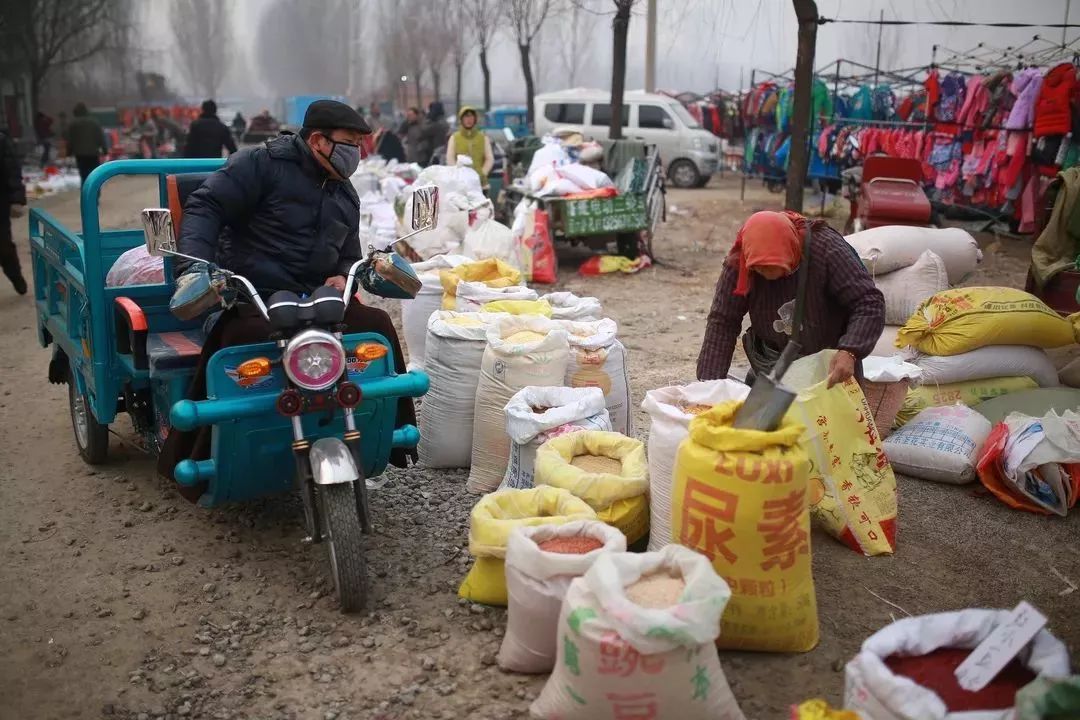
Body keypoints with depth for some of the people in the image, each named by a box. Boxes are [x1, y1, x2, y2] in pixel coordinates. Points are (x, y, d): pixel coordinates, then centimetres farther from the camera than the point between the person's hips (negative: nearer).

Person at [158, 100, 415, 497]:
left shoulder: (345, 195, 19)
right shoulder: (263, 163, -5)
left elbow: (348, 255, 26)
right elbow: (205, 207, -12)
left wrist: (341, 276, 1)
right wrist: (195, 265, -28)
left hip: (316, 300, 7)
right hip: (252, 299, -6)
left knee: (377, 325, -13)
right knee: (244, 342, -36)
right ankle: (199, 465, -20)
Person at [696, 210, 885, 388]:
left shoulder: (827, 248, -28)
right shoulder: (738, 264, -21)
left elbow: (870, 303, -27)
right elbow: (722, 322, -17)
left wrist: (850, 352, -44)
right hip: (772, 364, 2)